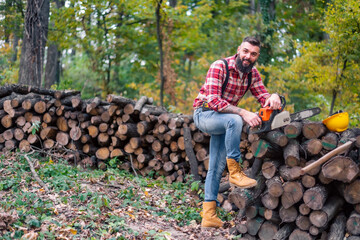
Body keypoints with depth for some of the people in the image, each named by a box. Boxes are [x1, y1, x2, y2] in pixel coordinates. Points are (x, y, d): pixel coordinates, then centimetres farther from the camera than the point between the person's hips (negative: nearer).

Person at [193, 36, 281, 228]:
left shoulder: (252, 73, 0)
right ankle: (235, 172, -26)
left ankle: (209, 214, 10)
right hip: (204, 114, -7)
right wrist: (244, 113, -38)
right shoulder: (219, 67, -21)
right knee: (234, 120, -35)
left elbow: (263, 97, -5)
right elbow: (213, 101, -30)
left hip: (222, 121, 7)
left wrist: (273, 97, -30)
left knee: (217, 167, 6)